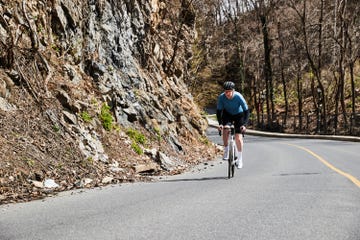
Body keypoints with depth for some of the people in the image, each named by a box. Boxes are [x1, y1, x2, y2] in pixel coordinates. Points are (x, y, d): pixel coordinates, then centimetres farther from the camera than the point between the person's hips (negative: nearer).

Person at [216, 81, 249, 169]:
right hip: (227, 114, 2)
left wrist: (244, 124, -38)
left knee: (238, 138, -11)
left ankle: (239, 159, 2)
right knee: (225, 131, -25)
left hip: (238, 115, -2)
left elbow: (246, 110, -28)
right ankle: (226, 152, -6)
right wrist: (220, 123, -33)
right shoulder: (221, 97, -26)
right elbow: (219, 111, -19)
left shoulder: (238, 97, -32)